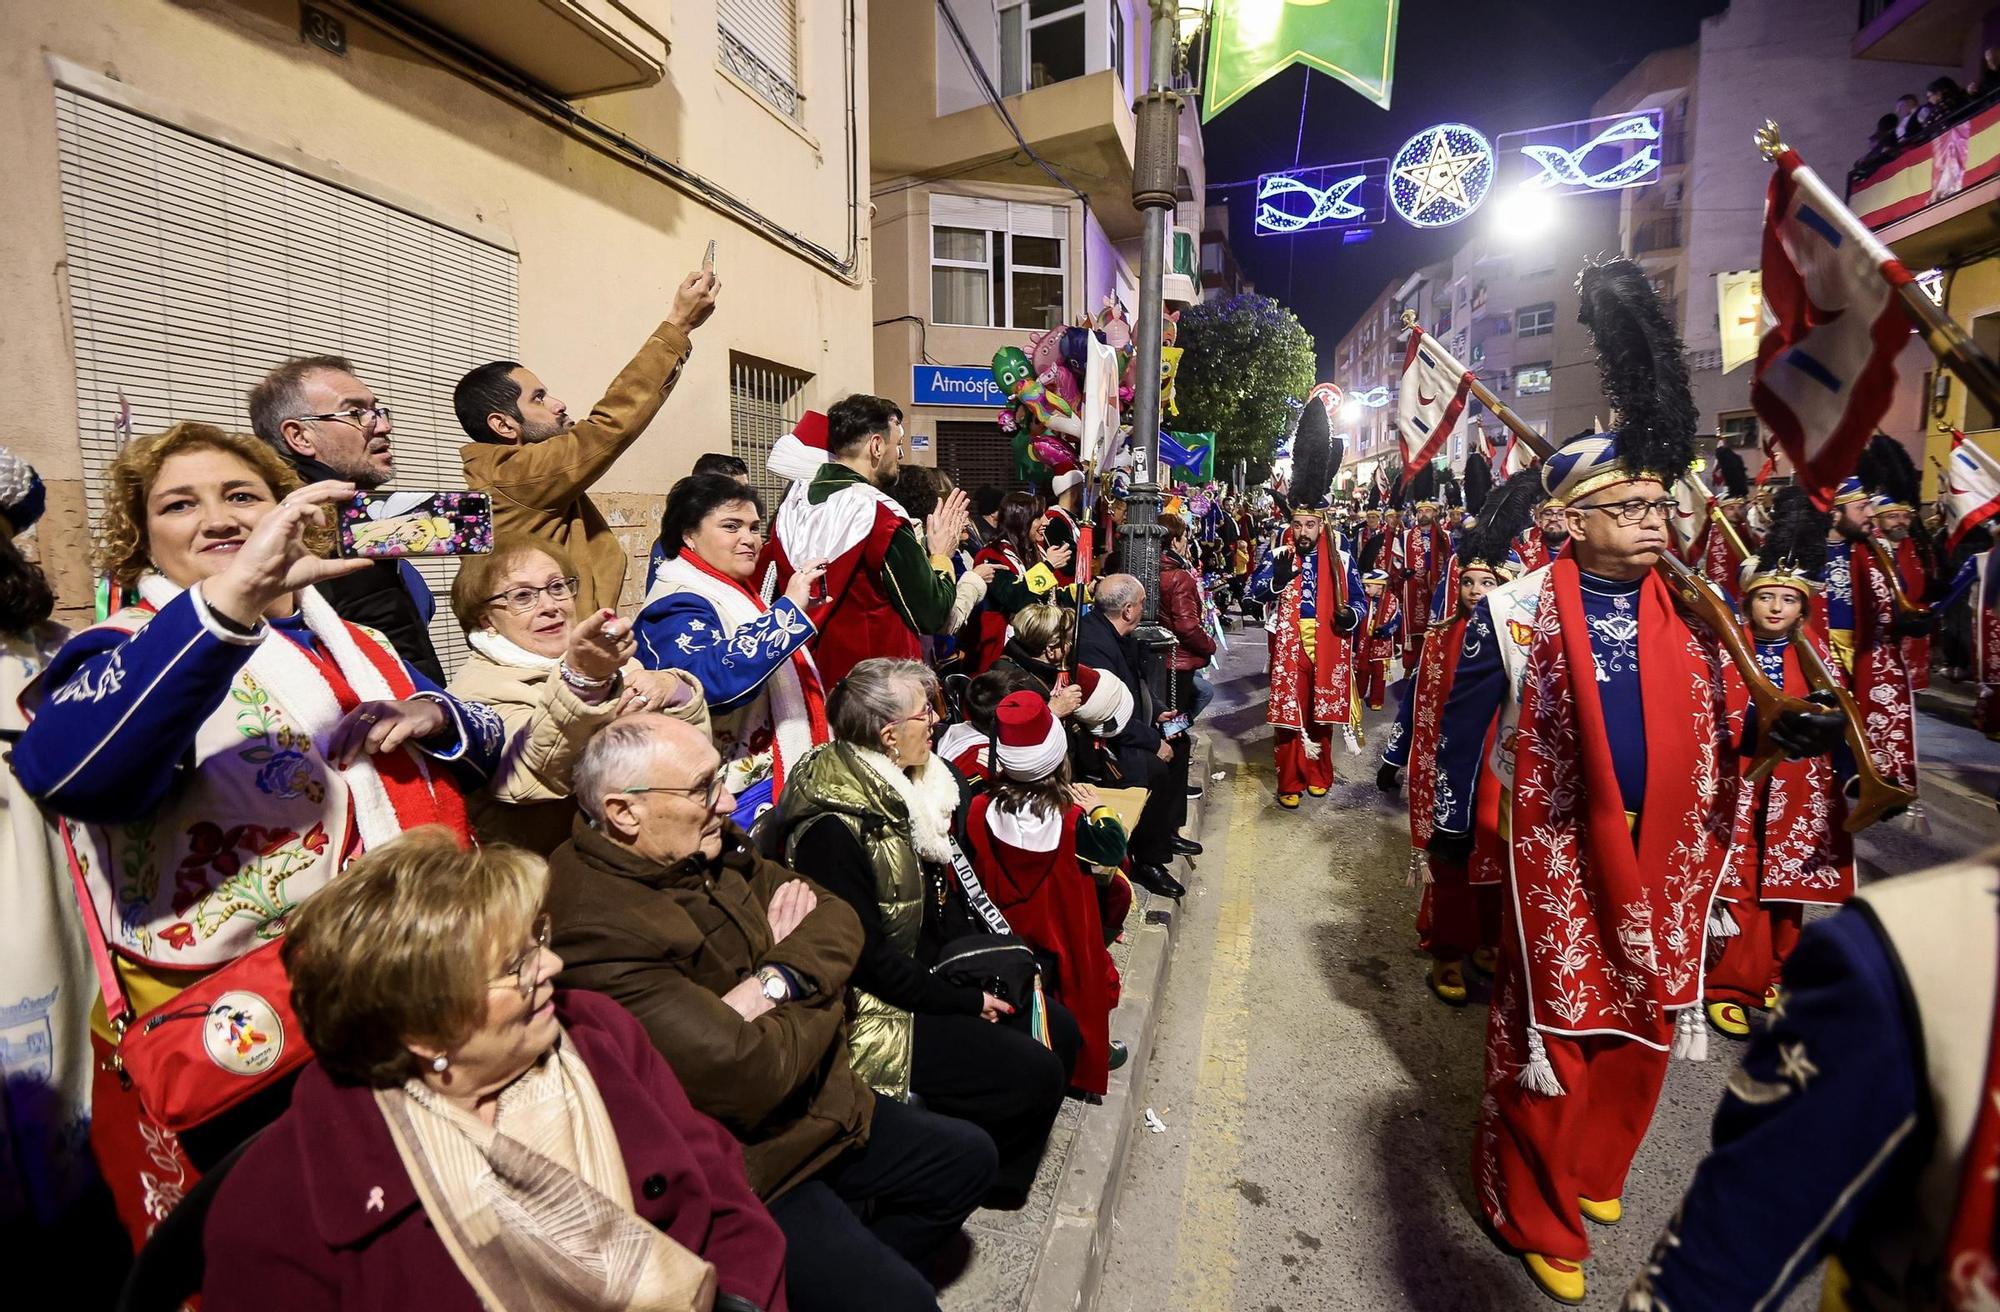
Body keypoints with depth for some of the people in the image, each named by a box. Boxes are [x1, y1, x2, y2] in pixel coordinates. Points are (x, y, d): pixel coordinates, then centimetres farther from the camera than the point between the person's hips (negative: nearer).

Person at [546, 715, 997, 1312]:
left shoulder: (711, 846, -4)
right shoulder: (599, 929, -31)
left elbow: (836, 918, -3)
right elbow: (747, 1078, -32)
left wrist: (777, 981, -23)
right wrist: (821, 992, -14)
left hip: (823, 1107, 8)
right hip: (748, 1172, -8)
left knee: (970, 1158, 17)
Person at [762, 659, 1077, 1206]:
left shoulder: (897, 789, 0)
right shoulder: (833, 828, -27)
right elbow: (865, 960, -23)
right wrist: (965, 1001, -15)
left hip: (930, 974, 9)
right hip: (875, 1012, -9)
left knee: (1059, 1031, 8)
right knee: (1034, 1073, -12)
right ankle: (986, 1180, 18)